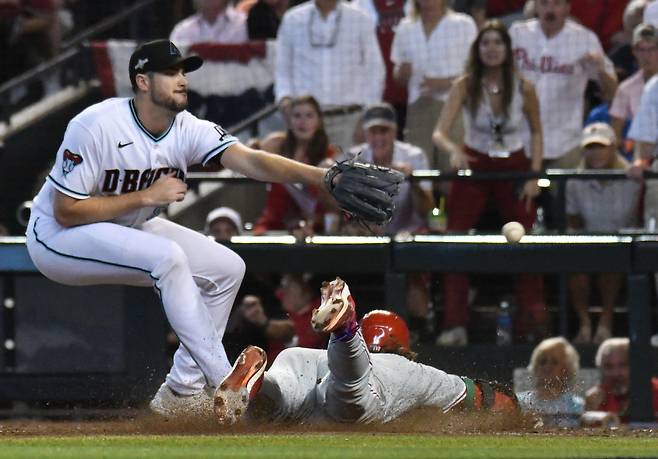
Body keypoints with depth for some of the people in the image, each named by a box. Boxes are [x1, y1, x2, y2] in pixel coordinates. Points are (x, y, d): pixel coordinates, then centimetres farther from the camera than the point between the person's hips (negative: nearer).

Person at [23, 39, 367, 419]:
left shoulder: (189, 129, -11)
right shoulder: (95, 127, -27)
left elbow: (251, 161, -26)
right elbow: (66, 212, -26)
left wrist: (324, 177, -42)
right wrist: (148, 196, -27)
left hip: (126, 229, 8)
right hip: (58, 238, -8)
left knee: (227, 268, -1)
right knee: (168, 257, -31)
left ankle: (182, 392, 5)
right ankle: (226, 387, -28)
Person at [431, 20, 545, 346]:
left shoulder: (523, 87, -8)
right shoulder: (465, 86, -11)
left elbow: (536, 131, 7)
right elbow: (439, 133, -18)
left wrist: (535, 174, -2)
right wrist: (454, 151, -39)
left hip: (514, 168, 1)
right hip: (473, 166, -1)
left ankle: (535, 319, 17)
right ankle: (455, 324, -12)